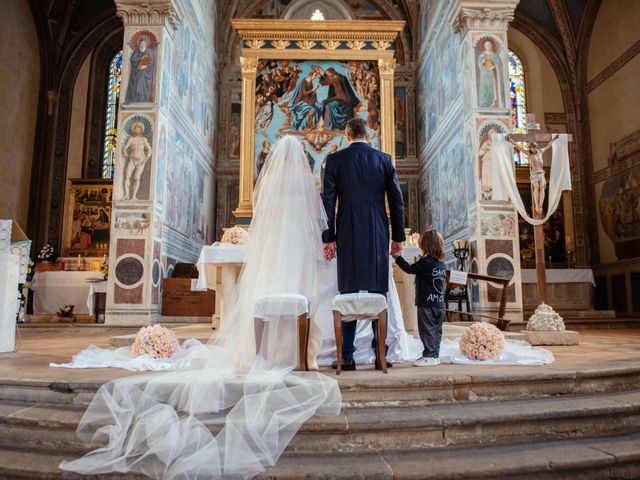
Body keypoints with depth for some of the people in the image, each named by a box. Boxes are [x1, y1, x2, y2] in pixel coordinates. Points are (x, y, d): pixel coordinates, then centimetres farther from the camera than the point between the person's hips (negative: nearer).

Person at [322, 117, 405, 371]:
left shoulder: (335, 159, 2)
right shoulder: (384, 159, 7)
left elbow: (329, 201, -1)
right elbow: (396, 200, 5)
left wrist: (328, 238, 3)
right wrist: (398, 236, 11)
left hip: (348, 234, -1)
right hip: (378, 235, 1)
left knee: (348, 294, 4)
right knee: (378, 292, 7)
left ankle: (347, 356, 6)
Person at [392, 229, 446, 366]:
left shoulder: (424, 262, -14)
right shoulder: (442, 264, 8)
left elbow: (409, 269, -7)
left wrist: (398, 257, 4)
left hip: (426, 304, -7)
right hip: (440, 304, 7)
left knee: (427, 330, -1)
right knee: (436, 330, 12)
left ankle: (429, 356, 2)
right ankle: (435, 355, 19)